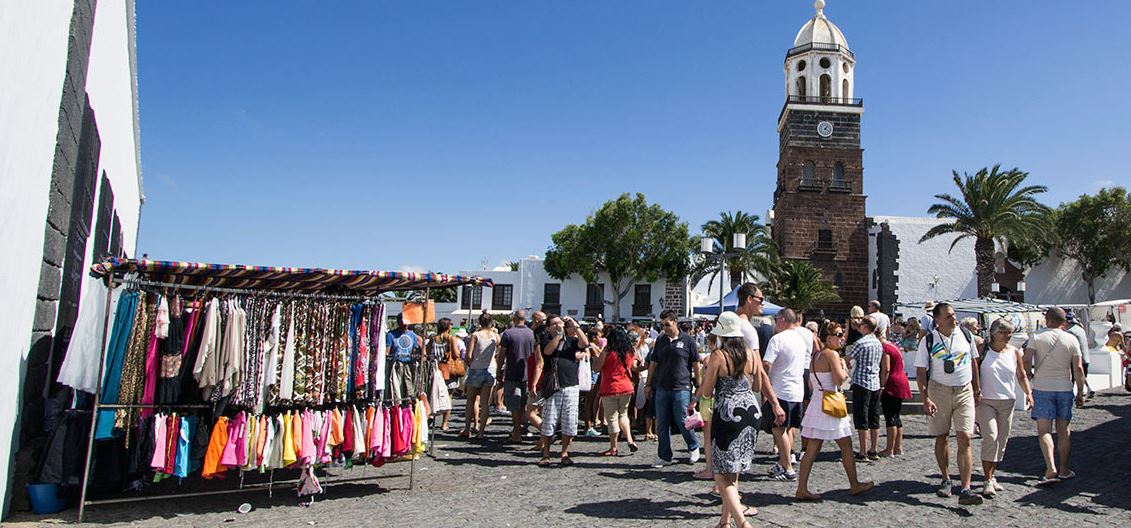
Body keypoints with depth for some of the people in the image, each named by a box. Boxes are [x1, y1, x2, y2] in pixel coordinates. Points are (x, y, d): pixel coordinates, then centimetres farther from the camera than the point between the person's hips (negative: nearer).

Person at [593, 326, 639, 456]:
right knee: (623, 414, 21)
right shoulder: (630, 350, 2)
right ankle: (629, 440, 6)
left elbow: (596, 368, -11)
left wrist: (595, 357, 6)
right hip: (626, 388, 5)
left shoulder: (608, 350, -13)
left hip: (610, 388, -5)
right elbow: (634, 367, 16)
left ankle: (613, 448, 10)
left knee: (612, 418, 3)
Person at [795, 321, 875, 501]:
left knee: (812, 449, 5)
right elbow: (840, 379, -21)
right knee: (846, 446, 9)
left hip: (816, 403, 8)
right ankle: (854, 485, 23)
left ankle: (802, 489, 3)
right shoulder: (832, 354, -12)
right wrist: (844, 367, -2)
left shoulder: (816, 356, 13)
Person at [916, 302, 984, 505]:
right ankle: (946, 480, 27)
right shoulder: (928, 341, -5)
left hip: (964, 391, 1)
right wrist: (925, 399, -14)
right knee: (941, 437, 8)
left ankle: (965, 490, -10)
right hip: (939, 391, -1)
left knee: (965, 438, -9)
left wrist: (976, 390, 13)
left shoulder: (965, 335, 3)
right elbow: (920, 372, -5)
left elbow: (973, 363, 15)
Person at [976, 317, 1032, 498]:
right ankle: (988, 482, -13)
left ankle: (991, 475, 25)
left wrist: (1028, 393, 0)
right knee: (990, 437, -15)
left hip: (1007, 402, 5)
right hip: (985, 401, -4)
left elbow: (1021, 376, 15)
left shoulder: (1014, 352, 7)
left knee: (1002, 441, 10)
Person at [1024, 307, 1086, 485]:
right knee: (1064, 430, 13)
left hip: (1042, 388, -2)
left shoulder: (1036, 337, -5)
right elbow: (1078, 368, -1)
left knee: (1044, 430, -3)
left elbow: (1026, 361, -13)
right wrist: (1080, 392, 7)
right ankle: (1064, 470, 21)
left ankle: (1051, 469, -18)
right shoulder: (1071, 339, 0)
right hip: (1065, 388, 3)